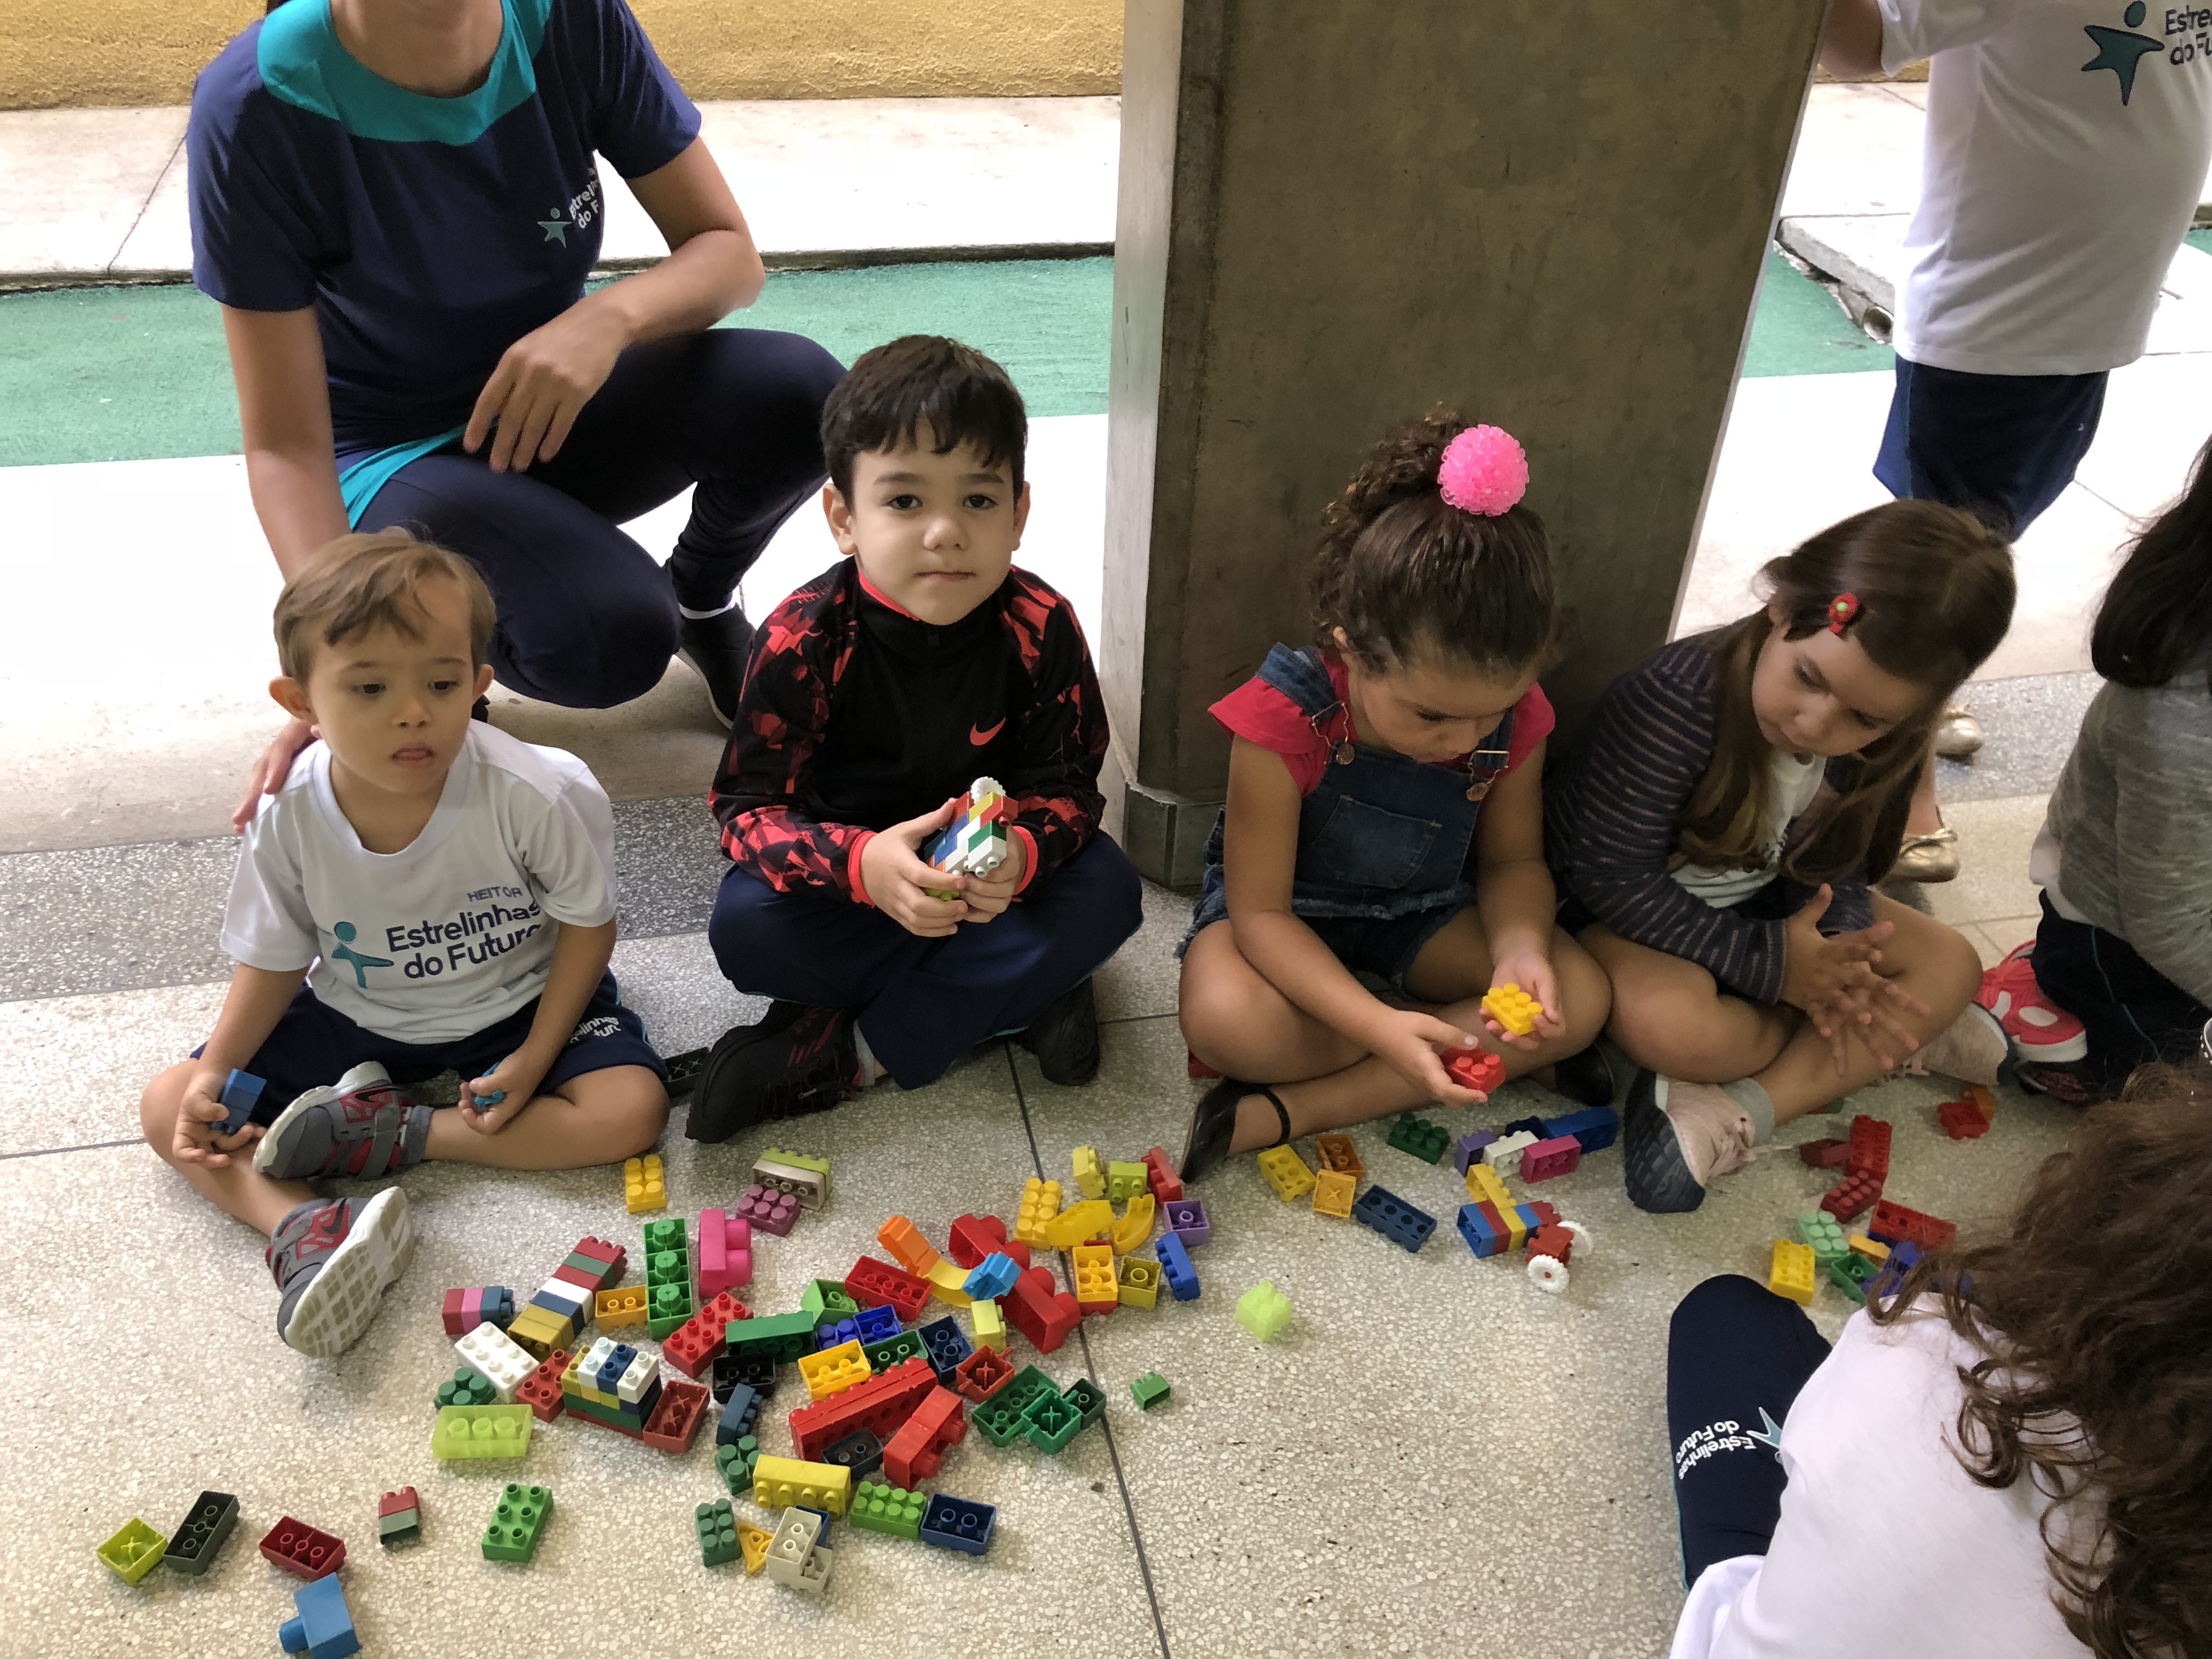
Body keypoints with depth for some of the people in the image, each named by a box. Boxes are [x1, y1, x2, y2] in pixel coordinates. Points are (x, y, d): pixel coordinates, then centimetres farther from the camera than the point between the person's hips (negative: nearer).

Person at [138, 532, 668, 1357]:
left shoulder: (538, 794, -28)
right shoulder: (290, 816, -19)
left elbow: (587, 923, -14)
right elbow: (275, 958, -3)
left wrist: (535, 1058, -19)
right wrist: (215, 1073, -15)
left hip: (516, 1005, -2)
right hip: (356, 1018, 2)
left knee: (630, 1110, -26)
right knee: (172, 1108, -10)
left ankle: (392, 1134, -17)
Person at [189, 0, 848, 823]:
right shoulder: (256, 105, -24)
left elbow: (731, 252, -11)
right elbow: (285, 441, -22)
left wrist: (610, 317, -34)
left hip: (550, 406, 4)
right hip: (395, 459, -3)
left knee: (802, 395, -25)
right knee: (607, 638, -33)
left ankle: (702, 594, 7)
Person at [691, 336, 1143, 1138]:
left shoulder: (1040, 627, -18)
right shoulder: (806, 637, -22)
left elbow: (1068, 785, -12)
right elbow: (749, 806, -20)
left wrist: (1021, 853, -38)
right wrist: (860, 864, -41)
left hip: (992, 870, 2)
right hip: (845, 870, -2)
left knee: (1107, 891, -26)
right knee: (745, 929, -30)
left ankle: (850, 1054, -23)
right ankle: (1011, 1001, -16)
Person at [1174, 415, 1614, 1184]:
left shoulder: (1513, 719, -18)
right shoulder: (1286, 718, -31)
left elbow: (1511, 861, -2)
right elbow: (1260, 913, -28)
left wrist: (1520, 948, -26)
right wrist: (1381, 1024, -41)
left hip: (1422, 917, 4)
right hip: (1290, 913, -4)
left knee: (1580, 995, -20)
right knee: (1225, 1020, -36)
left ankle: (1281, 1112, -26)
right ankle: (1490, 1047, -14)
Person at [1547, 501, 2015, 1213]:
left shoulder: (1878, 741, -12)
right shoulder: (1674, 699, -32)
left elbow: (1834, 867, 1)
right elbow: (1611, 877, -29)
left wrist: (1837, 961, -22)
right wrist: (1770, 965, -25)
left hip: (1764, 907, 7)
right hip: (1628, 915, -7)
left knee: (1951, 965, -4)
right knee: (1667, 1022, -37)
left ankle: (1739, 1111, -20)